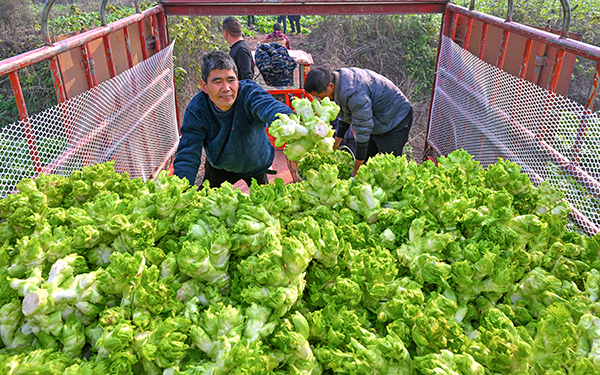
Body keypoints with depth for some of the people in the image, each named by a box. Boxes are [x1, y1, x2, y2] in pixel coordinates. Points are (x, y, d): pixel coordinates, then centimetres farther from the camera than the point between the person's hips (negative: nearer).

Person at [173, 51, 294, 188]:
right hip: (218, 166, 1)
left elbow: (270, 106, -57)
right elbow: (187, 157, -26)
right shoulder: (196, 110, -26)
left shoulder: (249, 93, -33)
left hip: (255, 165, -1)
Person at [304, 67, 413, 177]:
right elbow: (345, 115, 12)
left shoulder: (353, 94, -36)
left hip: (396, 120, -10)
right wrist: (337, 140, 21)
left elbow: (363, 131, -30)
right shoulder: (336, 77, -6)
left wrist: (357, 170, -23)